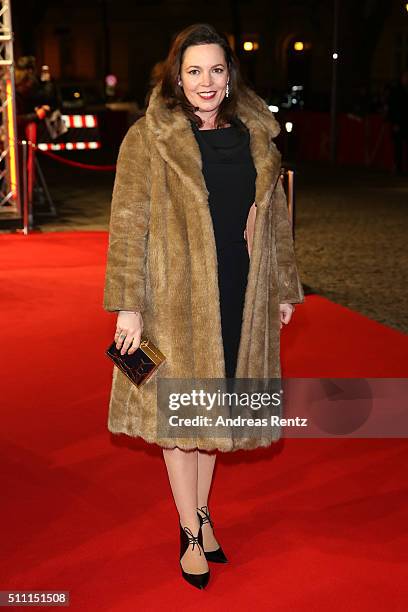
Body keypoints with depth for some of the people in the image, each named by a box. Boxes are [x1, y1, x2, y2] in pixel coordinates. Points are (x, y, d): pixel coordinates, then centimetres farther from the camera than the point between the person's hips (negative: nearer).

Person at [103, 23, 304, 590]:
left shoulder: (257, 138, 7)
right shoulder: (148, 141, -6)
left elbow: (276, 220, 13)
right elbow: (128, 227, -9)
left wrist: (284, 289, 14)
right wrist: (128, 305, -14)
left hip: (238, 299, 4)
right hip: (175, 299, -4)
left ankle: (200, 510, 33)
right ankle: (192, 532, 21)